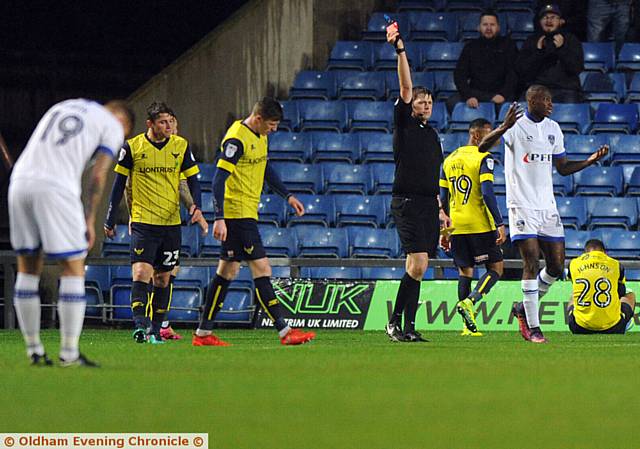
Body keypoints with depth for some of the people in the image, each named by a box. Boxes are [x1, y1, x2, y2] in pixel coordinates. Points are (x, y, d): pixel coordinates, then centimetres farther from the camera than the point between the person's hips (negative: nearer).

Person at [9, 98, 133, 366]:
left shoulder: (61, 108, 30)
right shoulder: (112, 126, 12)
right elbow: (98, 176, 3)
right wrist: (90, 219, 8)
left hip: (20, 181, 6)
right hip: (55, 188, -6)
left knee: (28, 267, 14)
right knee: (73, 269, 2)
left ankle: (33, 351, 15)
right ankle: (69, 353, -1)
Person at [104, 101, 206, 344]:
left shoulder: (181, 146, 2)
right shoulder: (132, 147, -3)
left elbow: (193, 179, 8)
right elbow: (119, 183, 5)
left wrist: (197, 207, -11)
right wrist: (110, 221, 6)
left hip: (171, 223, 3)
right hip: (142, 222, -3)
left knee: (163, 278, 7)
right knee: (141, 273, -17)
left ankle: (155, 330, 16)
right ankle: (140, 326, -24)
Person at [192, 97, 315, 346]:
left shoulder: (260, 136, 12)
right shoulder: (236, 139, -18)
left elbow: (265, 169, 28)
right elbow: (219, 179, -21)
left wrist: (288, 196, 25)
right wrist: (219, 218, -26)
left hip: (247, 213, 10)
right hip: (237, 212, -10)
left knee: (227, 271, 11)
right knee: (261, 269, -10)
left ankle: (203, 334, 15)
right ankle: (285, 333, -10)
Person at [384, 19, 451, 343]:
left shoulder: (432, 134, 20)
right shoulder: (404, 124, 2)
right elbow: (406, 87, -11)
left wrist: (440, 210, 23)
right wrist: (400, 50, -21)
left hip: (428, 204, 7)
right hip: (406, 203, -7)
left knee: (416, 267, 4)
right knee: (418, 264, -17)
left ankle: (407, 327, 5)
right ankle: (395, 322, -9)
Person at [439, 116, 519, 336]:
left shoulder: (449, 160, 13)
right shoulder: (484, 158, -7)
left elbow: (443, 199, 14)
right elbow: (487, 193, -17)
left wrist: (444, 231, 19)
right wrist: (499, 224, -15)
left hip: (456, 226, 6)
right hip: (480, 225, -6)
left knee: (464, 271, 12)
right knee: (496, 267, 3)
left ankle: (468, 325, 5)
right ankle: (469, 302, -19)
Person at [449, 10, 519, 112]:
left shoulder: (507, 44, 12)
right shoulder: (470, 47, 15)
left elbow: (513, 73, 2)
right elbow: (459, 74, 5)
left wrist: (503, 94, -16)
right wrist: (468, 96, -13)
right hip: (475, 92, 1)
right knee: (452, 101, -28)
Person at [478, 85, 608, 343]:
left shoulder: (553, 129, 13)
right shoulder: (515, 126, -7)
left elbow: (563, 168, 21)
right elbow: (482, 147, -22)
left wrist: (591, 160, 6)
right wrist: (503, 128, -39)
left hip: (547, 206, 6)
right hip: (522, 204, -6)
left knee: (556, 266, 4)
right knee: (532, 264, -11)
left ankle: (524, 308, 24)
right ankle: (533, 327, -6)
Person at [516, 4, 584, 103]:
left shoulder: (571, 40, 12)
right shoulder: (531, 41, 14)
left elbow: (577, 69, -1)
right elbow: (521, 71, 4)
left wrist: (562, 49, -13)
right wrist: (538, 51, -7)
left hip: (566, 89, -1)